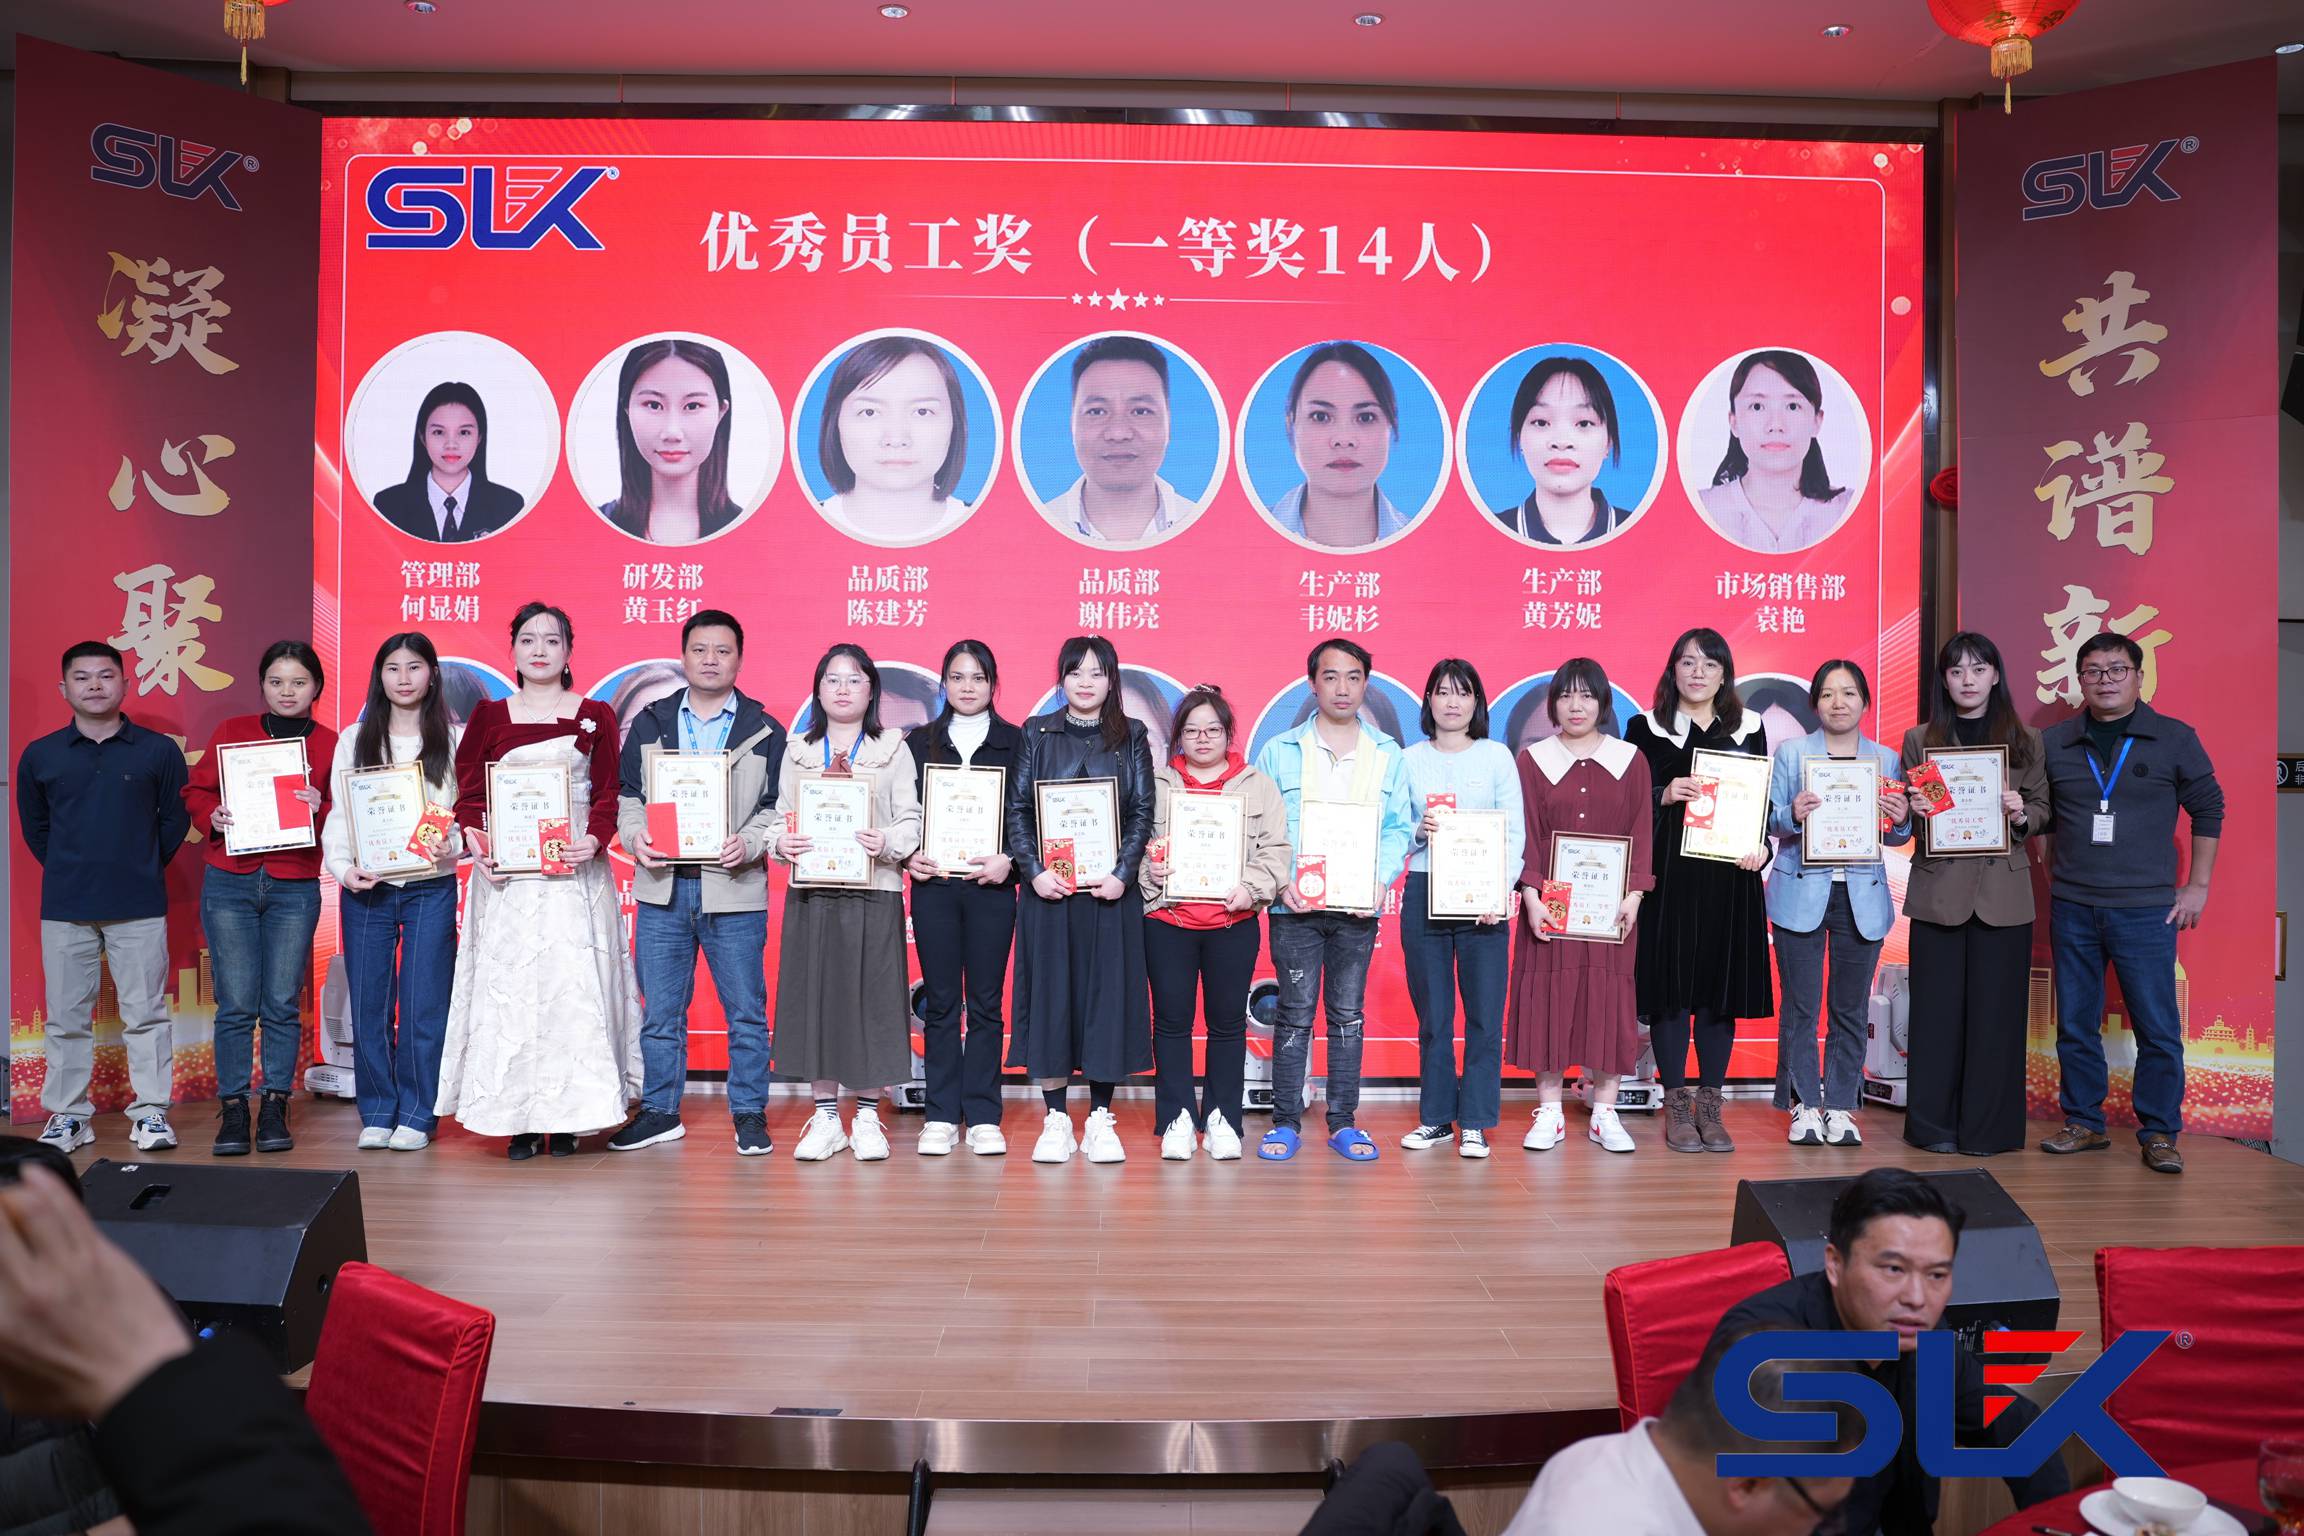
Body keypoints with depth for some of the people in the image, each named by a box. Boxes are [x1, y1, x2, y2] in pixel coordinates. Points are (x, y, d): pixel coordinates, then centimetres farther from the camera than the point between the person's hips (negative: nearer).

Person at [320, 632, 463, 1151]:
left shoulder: (454, 738, 6)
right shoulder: (353, 740, 11)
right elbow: (337, 816, 7)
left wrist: (453, 844, -19)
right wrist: (343, 868, -10)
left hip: (431, 887, -2)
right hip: (366, 889, 2)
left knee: (423, 1005, -2)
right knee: (368, 1004, 4)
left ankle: (416, 1116, 9)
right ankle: (377, 1113, 16)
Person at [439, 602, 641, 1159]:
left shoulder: (595, 716, 8)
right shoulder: (489, 716, 10)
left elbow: (608, 793, 4)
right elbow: (468, 792, 8)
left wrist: (594, 839, -14)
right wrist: (474, 840, -10)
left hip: (574, 869, -1)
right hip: (507, 871, 1)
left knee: (573, 983, -4)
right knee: (507, 984, -1)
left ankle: (567, 1117, 4)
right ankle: (520, 1118, 5)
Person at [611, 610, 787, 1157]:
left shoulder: (764, 732, 5)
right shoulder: (650, 724, 11)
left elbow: (778, 807, 2)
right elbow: (625, 794, 12)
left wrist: (749, 844, -15)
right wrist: (635, 836, -7)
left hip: (735, 891, -2)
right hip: (661, 889, 2)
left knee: (746, 1010, 3)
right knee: (659, 1010, 9)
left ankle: (749, 1114, 14)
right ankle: (659, 1111, 21)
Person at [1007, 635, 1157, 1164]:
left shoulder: (1131, 737, 7)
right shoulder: (1038, 733, 7)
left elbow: (1143, 812, 2)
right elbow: (1017, 808, 2)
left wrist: (1122, 873, -11)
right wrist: (1035, 870, -11)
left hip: (1111, 889, 0)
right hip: (1049, 888, 0)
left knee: (1108, 993, 2)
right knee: (1050, 994, 1)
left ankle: (1100, 1120, 12)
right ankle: (1056, 1121, 11)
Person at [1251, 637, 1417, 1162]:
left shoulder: (1388, 754, 8)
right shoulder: (1279, 751, 3)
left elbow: (1400, 828, 6)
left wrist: (1381, 879, -10)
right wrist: (1282, 881, -12)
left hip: (1358, 907, 2)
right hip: (1296, 905, -2)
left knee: (1348, 1015, 8)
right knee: (1295, 1015, 1)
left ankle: (1343, 1122, 16)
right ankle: (1286, 1122, 10)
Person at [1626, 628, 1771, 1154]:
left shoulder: (1747, 729, 12)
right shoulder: (1647, 728, 4)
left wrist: (1760, 846, -4)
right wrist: (1664, 796, -16)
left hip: (1730, 874, 2)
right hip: (1669, 873, -2)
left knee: (1722, 983, 4)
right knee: (1671, 981, -1)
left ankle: (1710, 1105, 15)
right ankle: (1676, 1106, 10)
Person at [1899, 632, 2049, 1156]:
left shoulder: (2026, 740, 9)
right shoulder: (1919, 740, 8)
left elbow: (2043, 809, 11)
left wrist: (2021, 815, -10)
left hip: (2003, 892, 0)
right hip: (1938, 891, 0)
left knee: (1995, 1009, 1)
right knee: (1938, 1008, 2)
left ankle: (1987, 1128, 11)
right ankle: (1933, 1125, 11)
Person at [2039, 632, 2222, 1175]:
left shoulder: (2175, 738, 1)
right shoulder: (2053, 742, 5)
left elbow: (2208, 810, 6)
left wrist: (2197, 886, 3)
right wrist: (2051, 874, 4)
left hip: (2145, 910, -2)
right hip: (2071, 908, 2)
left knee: (2158, 1028, 0)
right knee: (2075, 1025, 9)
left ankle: (2159, 1134, 12)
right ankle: (2084, 1124, 21)